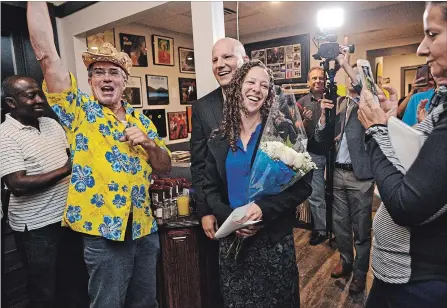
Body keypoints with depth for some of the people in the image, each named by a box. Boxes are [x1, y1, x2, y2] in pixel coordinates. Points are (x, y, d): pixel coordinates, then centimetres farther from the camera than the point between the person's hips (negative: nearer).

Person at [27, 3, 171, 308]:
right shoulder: (79, 110, -4)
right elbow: (46, 52, -15)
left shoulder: (141, 120, 8)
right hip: (104, 231, -4)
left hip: (145, 228, 5)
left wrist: (149, 144, -10)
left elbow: (165, 167, 8)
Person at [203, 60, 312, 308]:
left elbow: (302, 185, -9)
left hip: (273, 238, -2)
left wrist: (265, 208, -21)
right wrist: (229, 217, -12)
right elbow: (210, 189, 5)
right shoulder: (218, 140, 1)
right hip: (231, 238, 3)